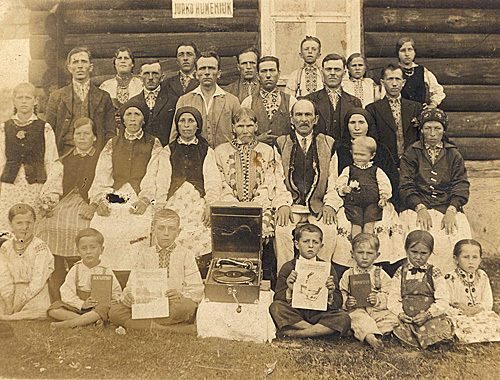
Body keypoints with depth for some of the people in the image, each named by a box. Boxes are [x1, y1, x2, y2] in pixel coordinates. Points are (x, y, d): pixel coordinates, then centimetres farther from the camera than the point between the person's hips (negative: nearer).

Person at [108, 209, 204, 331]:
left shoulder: (186, 255, 8)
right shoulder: (144, 255, 15)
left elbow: (196, 290, 0)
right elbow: (133, 286, 7)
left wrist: (181, 296, -21)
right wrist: (128, 296, -16)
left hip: (174, 306, -3)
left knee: (188, 306, -38)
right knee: (114, 312, -24)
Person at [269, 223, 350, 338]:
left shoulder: (327, 268, 6)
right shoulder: (288, 268, 4)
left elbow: (338, 303, 3)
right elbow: (278, 299, -1)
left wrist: (330, 295, -19)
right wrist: (289, 291, -20)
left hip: (319, 314, 1)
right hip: (294, 313, -1)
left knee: (344, 318, -25)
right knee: (275, 307, -29)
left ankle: (293, 333, -22)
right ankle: (319, 331, -17)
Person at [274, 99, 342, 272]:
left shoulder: (328, 144, 15)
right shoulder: (281, 144, 13)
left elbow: (334, 180, 10)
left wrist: (330, 205, -7)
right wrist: (282, 205, -11)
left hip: (319, 207, 0)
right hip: (290, 205, 0)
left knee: (329, 231, -29)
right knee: (282, 230, -30)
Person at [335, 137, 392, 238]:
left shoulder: (377, 171, 16)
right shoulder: (348, 170, 17)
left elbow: (385, 184, 10)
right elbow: (339, 183, 11)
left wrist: (384, 197, -6)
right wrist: (343, 189, -10)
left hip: (372, 203, 0)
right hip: (353, 203, 0)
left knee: (369, 224, -16)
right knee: (356, 223, -15)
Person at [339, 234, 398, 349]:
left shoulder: (381, 275, 10)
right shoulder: (348, 275, 10)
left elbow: (389, 296, 4)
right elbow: (341, 294, 8)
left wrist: (378, 300, -16)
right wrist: (346, 302, -14)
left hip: (377, 310, 2)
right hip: (356, 309, -1)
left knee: (392, 318, -25)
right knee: (359, 318, -35)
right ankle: (371, 338, -55)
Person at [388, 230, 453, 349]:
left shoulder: (434, 273, 4)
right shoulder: (401, 273, 8)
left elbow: (443, 301, -2)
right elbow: (393, 299, 7)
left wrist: (427, 314, -13)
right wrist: (400, 314, -10)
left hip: (432, 317, 0)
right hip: (407, 319, 1)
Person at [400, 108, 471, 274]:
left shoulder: (454, 154, 16)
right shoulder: (411, 154, 12)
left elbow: (461, 186, 7)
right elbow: (406, 186, 2)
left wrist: (451, 211, -11)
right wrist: (421, 208, -15)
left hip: (449, 208, 2)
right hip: (418, 208, -1)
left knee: (458, 241, -25)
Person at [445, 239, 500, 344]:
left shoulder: (482, 277, 8)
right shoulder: (450, 279, -6)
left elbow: (488, 303, 6)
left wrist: (474, 310, -14)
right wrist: (462, 312, -20)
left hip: (481, 315, 5)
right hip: (460, 318, -5)